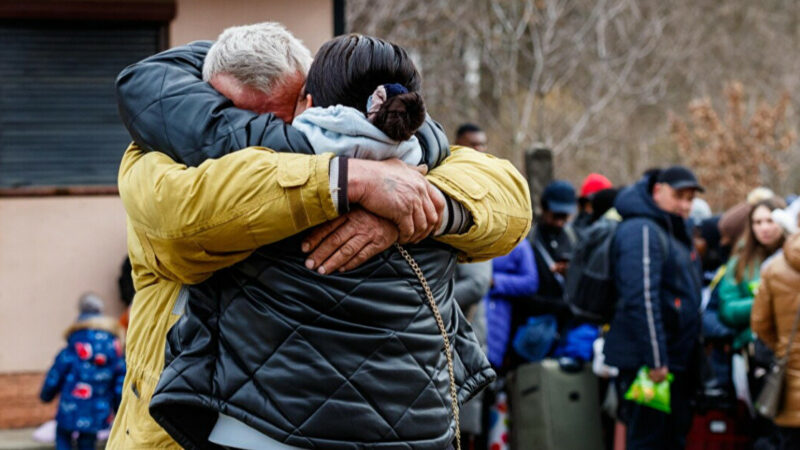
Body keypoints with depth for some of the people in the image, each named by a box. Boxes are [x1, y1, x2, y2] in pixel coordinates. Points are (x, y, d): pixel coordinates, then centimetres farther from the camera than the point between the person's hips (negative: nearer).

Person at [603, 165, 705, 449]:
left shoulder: (676, 232, 18)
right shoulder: (642, 231, -15)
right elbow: (641, 300, -22)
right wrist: (655, 360, -24)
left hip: (676, 359, 10)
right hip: (645, 360, -10)